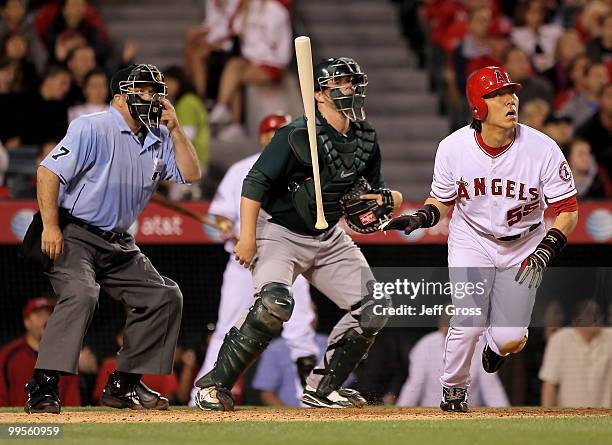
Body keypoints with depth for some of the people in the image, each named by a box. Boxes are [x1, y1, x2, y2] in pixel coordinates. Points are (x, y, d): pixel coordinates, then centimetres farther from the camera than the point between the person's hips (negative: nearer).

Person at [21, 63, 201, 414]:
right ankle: (43, 386, -30)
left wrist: (174, 127, -4)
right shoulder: (93, 128, -12)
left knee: (165, 296, 3)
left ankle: (124, 384, 10)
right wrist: (50, 227, -24)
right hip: (73, 236, -8)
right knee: (81, 293, -31)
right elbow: (49, 171, -17)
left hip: (119, 244, 8)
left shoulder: (159, 139, 10)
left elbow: (191, 174, 3)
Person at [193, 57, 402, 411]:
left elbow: (374, 188, 13)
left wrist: (388, 198, -11)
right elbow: (256, 182, -19)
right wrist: (248, 236, -25)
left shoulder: (365, 138, 2)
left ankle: (323, 388, 11)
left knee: (374, 310, -1)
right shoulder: (297, 135, -19)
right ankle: (215, 385, -20)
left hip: (329, 237, 7)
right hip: (280, 232, -7)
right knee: (274, 304, -30)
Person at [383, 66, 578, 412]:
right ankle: (454, 390, 14)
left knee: (510, 339, -7)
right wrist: (420, 218, -21)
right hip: (472, 241, 0)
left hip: (524, 247, 0)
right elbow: (442, 201, 0)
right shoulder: (454, 148, -16)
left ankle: (498, 343, 34)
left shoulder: (543, 149, -21)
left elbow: (568, 210, -14)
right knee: (469, 324, -16)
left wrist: (545, 252, -28)